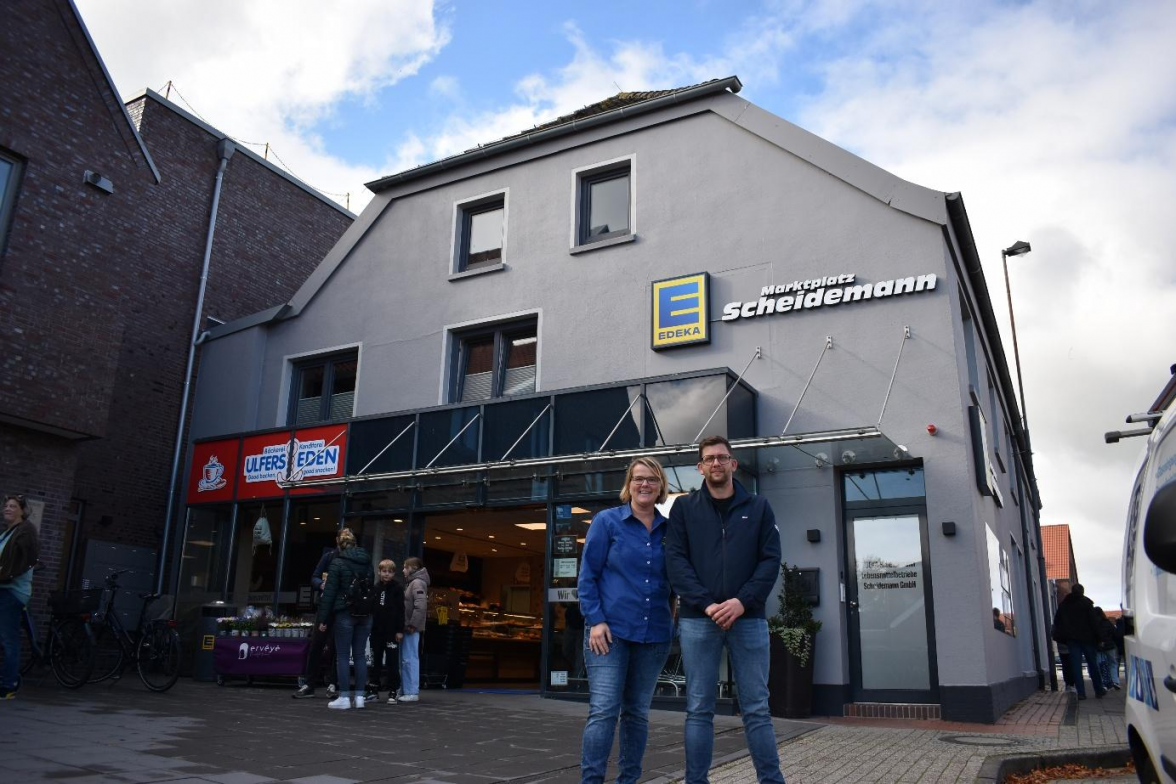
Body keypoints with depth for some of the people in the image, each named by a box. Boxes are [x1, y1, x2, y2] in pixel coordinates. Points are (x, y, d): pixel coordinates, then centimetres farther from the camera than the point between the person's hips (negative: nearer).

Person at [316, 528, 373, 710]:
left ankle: (344, 697, 0)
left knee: (343, 655, 1)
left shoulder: (338, 562, -7)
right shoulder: (367, 562, 10)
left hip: (345, 613, -5)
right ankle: (359, 696, 10)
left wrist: (323, 618, -5)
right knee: (360, 654, 8)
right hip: (365, 613, 5)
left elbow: (329, 592, -9)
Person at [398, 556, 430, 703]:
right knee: (404, 660, 12)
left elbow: (421, 606, -21)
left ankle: (412, 692, -3)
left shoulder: (417, 583, -10)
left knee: (410, 659, -6)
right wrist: (407, 625, 11)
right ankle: (404, 690, 19)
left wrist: (413, 625, -20)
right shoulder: (411, 583, 20)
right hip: (406, 627, 9)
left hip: (411, 628, -9)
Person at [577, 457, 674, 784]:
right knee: (603, 710, -8)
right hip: (611, 631, -3)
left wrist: (671, 613, 2)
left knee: (637, 713, 12)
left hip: (654, 635, 4)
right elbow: (587, 576, -3)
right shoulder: (606, 521, -2)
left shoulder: (669, 529, 7)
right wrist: (595, 620, -11)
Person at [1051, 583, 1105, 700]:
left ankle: (1081, 692, -4)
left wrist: (1059, 637, 13)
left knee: (1076, 665, 0)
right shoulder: (1086, 602, -2)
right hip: (1086, 638, -2)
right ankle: (1099, 690, 17)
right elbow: (1093, 621, -8)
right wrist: (1097, 638, -5)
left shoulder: (1063, 604, 9)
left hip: (1071, 639, 2)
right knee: (1092, 664, 10)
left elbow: (1057, 621, 9)